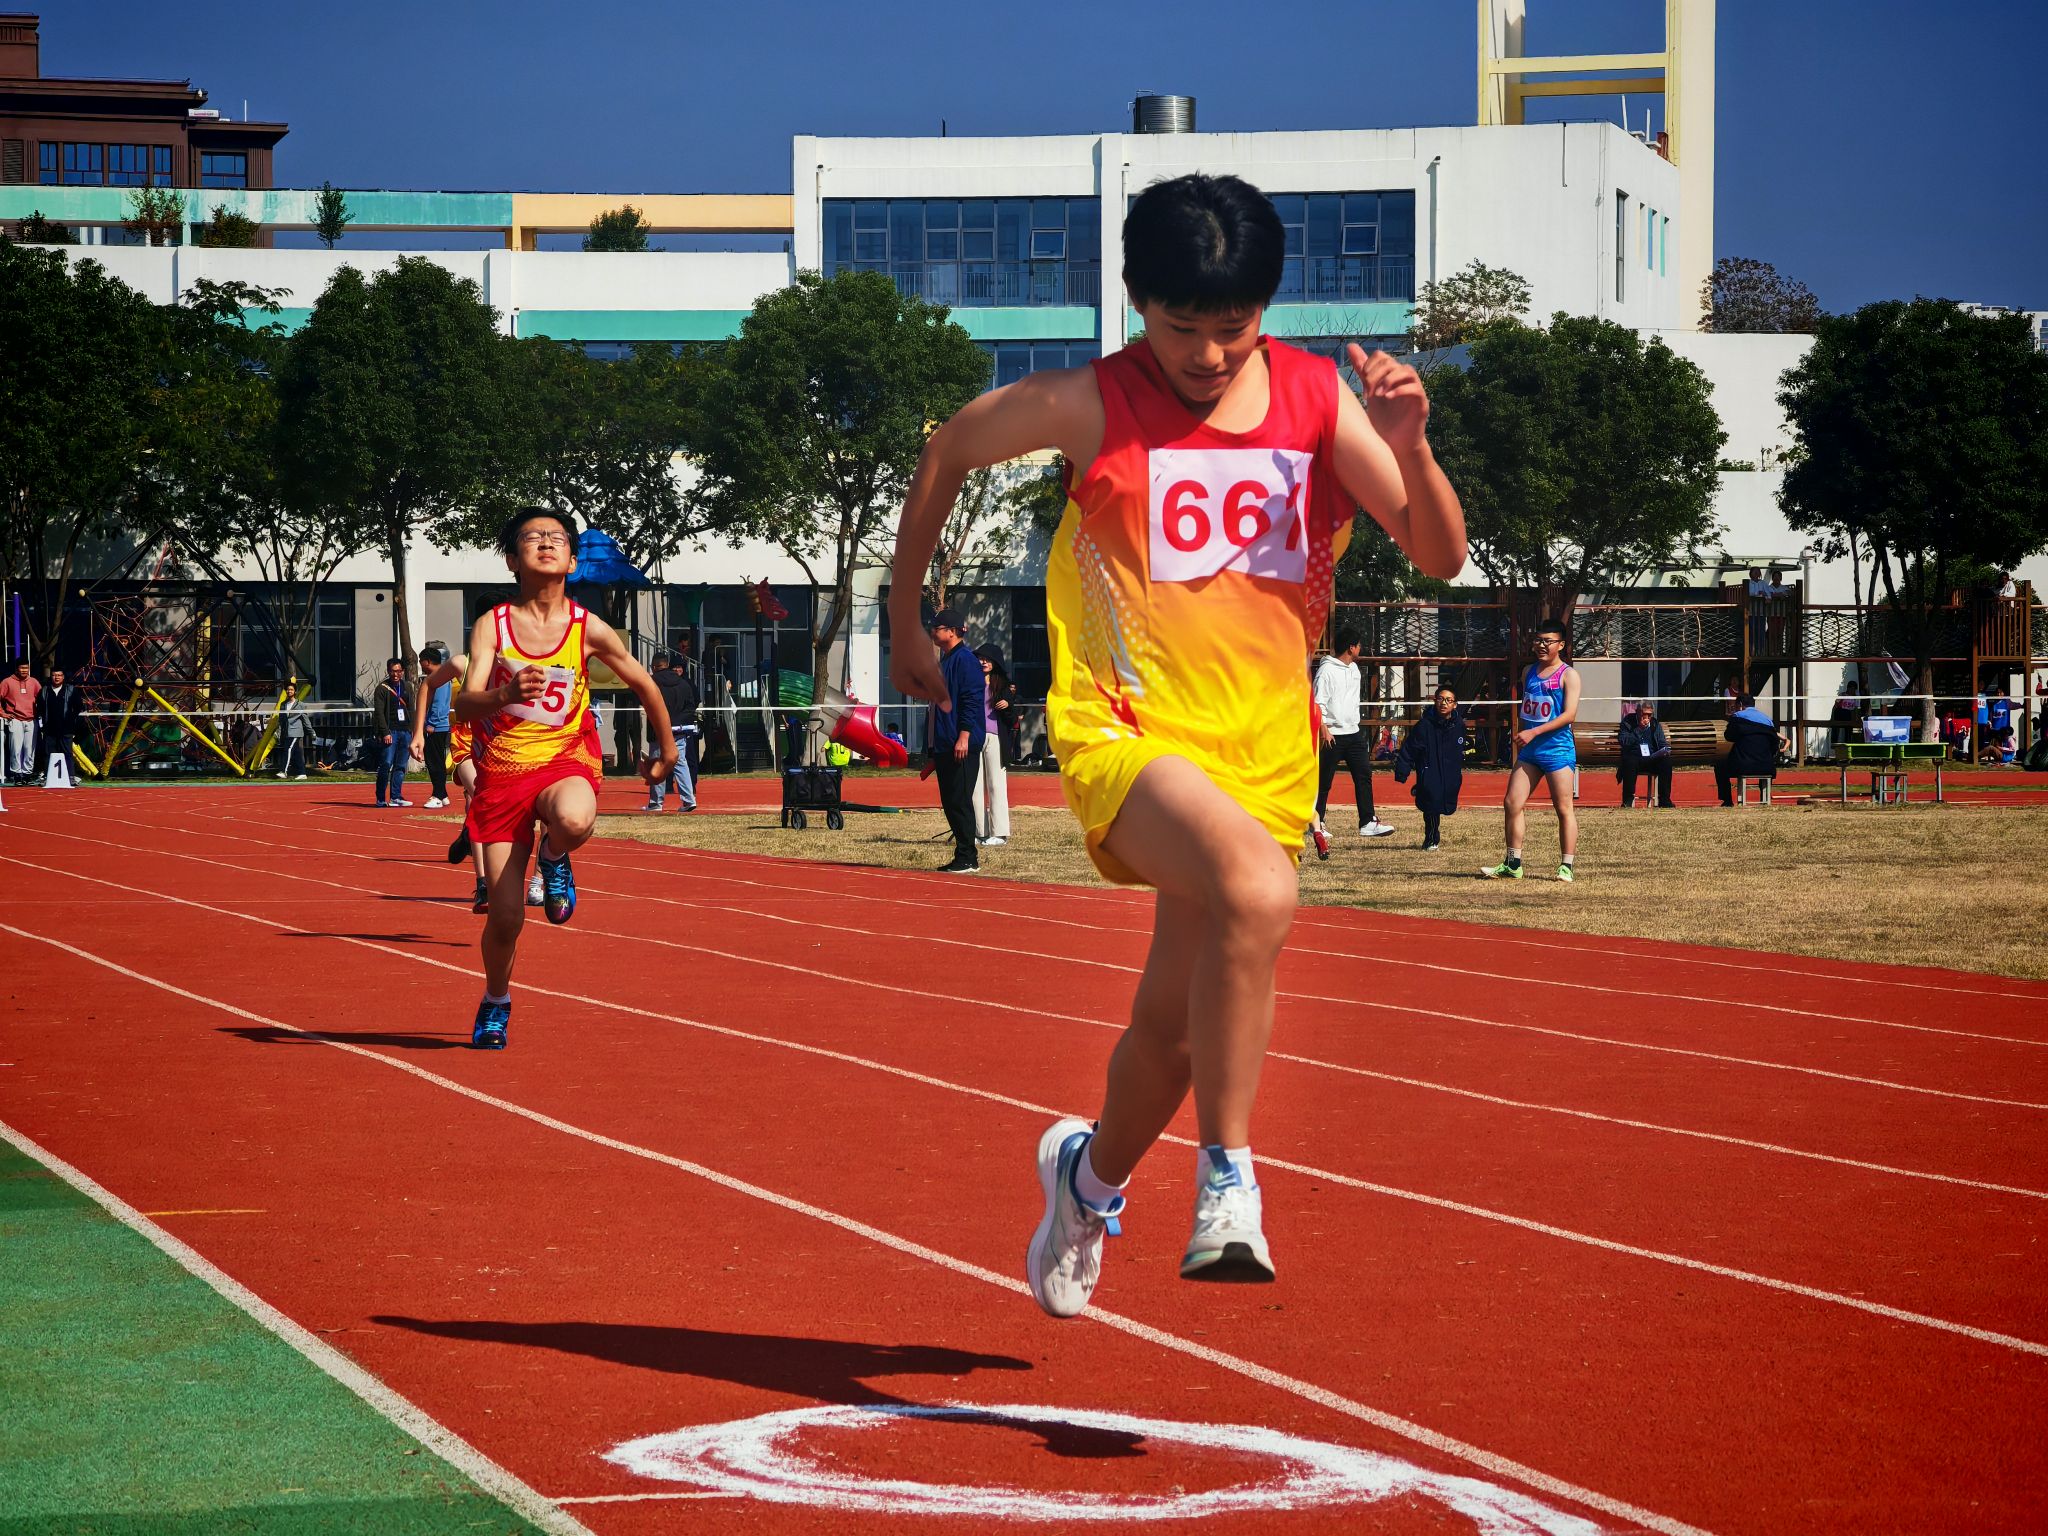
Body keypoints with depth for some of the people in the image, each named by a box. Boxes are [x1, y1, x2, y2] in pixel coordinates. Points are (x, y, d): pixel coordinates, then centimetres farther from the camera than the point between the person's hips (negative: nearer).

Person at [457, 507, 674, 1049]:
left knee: (574, 820, -40)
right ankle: (496, 1001, 29)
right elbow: (464, 705, -17)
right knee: (505, 916, -3)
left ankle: (554, 858, -1)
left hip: (565, 761, 0)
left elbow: (643, 684, 14)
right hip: (502, 769, 0)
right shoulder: (492, 626, -5)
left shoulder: (588, 630, -3)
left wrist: (667, 751, 25)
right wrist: (505, 695, -38)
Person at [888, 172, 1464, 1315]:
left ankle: (1094, 1178, 44)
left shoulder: (1318, 398, 1)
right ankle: (1229, 1178, -22)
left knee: (1179, 1017, 12)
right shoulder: (1090, 406, -6)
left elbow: (1443, 558, 0)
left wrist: (1406, 447, -19)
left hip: (1266, 751, 4)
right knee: (1257, 891, -34)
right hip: (1127, 731, -4)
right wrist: (905, 625, 16)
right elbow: (947, 452, 11)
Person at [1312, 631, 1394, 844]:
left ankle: (1368, 822, -1)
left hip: (1353, 732, 8)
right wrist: (1324, 729, -21)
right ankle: (1317, 823, 9)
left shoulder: (1353, 669, 14)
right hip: (1333, 735, -8)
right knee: (1324, 780, 0)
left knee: (1364, 775, 0)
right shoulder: (1327, 670, -11)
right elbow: (1318, 702, -14)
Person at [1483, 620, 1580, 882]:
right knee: (1512, 804, 2)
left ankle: (1566, 867, 1)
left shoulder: (1568, 674, -5)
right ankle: (1512, 865, 9)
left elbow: (1569, 714, -14)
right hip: (1529, 751, 7)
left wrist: (1534, 732, -19)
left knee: (1564, 809, -3)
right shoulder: (1529, 673, 15)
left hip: (1558, 749, -7)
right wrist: (1519, 737, 16)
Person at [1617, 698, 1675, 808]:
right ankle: (1628, 800, -29)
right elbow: (1623, 741, -9)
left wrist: (1665, 751, -10)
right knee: (1629, 762, -38)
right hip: (1634, 758, -3)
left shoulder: (1655, 724, 15)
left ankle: (1664, 800, -23)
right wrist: (1639, 728, -11)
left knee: (1666, 761, -28)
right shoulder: (1627, 722, 6)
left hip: (1652, 759, 3)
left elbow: (1663, 743, 14)